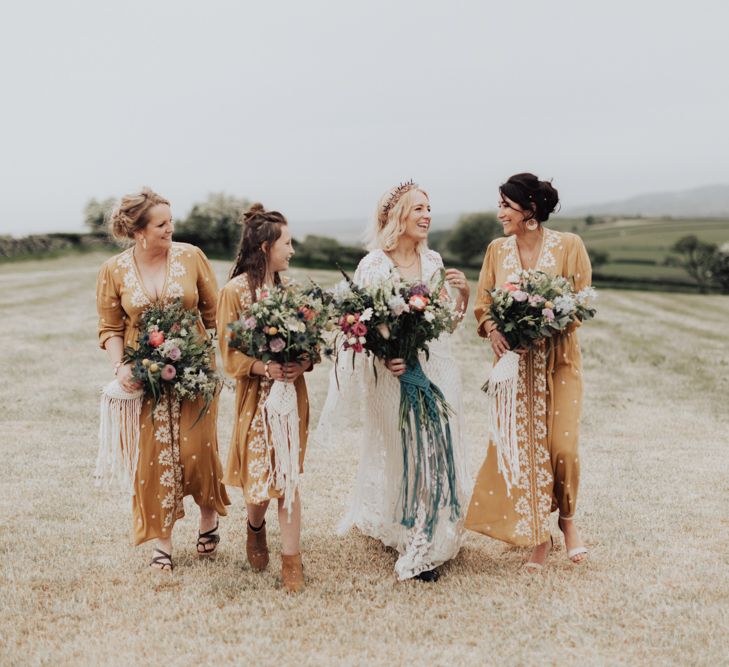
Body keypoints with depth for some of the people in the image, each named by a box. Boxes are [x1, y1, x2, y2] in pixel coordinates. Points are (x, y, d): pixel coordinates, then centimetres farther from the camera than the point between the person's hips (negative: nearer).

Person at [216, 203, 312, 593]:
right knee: (258, 476, 4)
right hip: (255, 396, -3)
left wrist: (302, 363, -14)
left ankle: (291, 561, 6)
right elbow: (230, 355, -8)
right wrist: (267, 368, -23)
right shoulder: (234, 292, -6)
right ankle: (256, 528, 38)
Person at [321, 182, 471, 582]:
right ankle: (414, 547, 16)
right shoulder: (372, 266, -9)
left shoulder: (433, 262, 8)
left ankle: (431, 538, 27)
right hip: (393, 373, -5)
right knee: (402, 455, 2)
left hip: (436, 371, 5)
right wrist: (384, 357, -25)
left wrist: (464, 294, -3)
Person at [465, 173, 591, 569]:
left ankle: (567, 519, 20)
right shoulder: (496, 250, 5)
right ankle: (538, 537, 13)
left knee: (562, 445, -8)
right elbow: (483, 304, 6)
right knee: (522, 446, 1)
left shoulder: (569, 246, -5)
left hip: (557, 360, -2)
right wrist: (493, 331, -16)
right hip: (513, 361, 2)